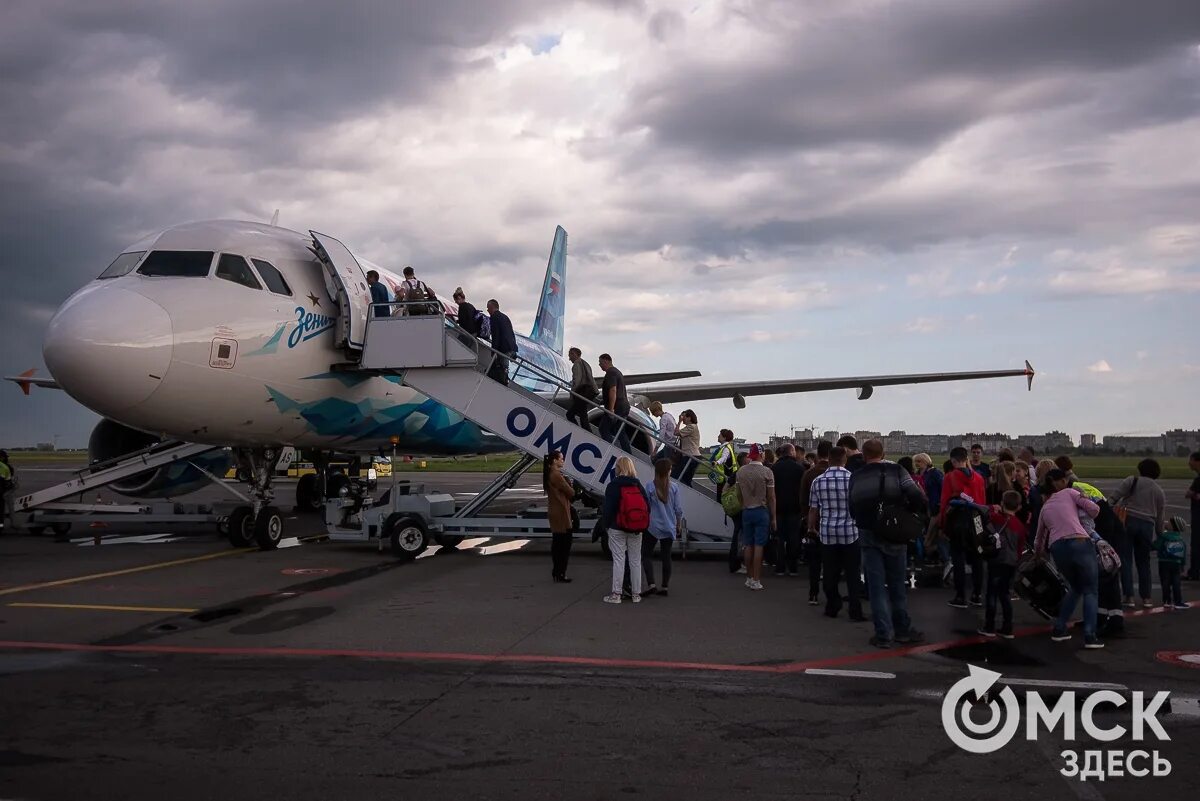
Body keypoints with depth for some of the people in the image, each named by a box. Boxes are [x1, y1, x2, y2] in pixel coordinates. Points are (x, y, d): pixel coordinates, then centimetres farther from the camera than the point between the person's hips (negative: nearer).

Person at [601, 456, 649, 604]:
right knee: (635, 560, 10)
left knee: (618, 560, 0)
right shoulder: (639, 485, 4)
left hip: (617, 529, -4)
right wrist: (642, 525, 11)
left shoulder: (613, 486, -9)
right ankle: (636, 594, 15)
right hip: (636, 530, 4)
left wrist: (606, 525, -2)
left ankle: (616, 594, 1)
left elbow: (608, 508, -12)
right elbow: (647, 505, 3)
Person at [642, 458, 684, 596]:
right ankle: (664, 586, 15)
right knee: (666, 557, 11)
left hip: (653, 526, -3)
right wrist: (679, 525, 14)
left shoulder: (650, 485, -10)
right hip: (669, 528, 3)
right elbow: (678, 509, 0)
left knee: (646, 554, 5)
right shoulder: (674, 487, -4)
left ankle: (651, 584, -7)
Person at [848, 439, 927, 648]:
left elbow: (852, 509, 5)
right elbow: (916, 496, -17)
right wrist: (917, 511, 0)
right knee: (898, 584, 13)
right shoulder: (897, 471, -4)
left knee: (876, 586, 5)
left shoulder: (856, 477, 1)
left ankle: (884, 634, 4)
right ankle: (903, 629, 22)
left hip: (869, 536, 0)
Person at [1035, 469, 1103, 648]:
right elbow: (1094, 509, 2)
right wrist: (1086, 518, 24)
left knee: (1075, 588, 26)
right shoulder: (1069, 493, 13)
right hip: (1079, 542, -4)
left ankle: (1059, 630, 21)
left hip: (1056, 548, 4)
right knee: (1090, 591, 8)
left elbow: (1039, 539, 31)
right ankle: (1090, 636, -4)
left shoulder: (1045, 507, 26)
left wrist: (1039, 553, 49)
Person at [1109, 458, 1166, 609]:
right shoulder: (1159, 491, 15)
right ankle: (1146, 597, 16)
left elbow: (1114, 497, -8)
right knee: (1143, 562, 14)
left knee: (1126, 560, 0)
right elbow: (1160, 518, 16)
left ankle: (1129, 596, -3)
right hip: (1147, 525, 3)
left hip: (1128, 521, -3)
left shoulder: (1132, 481, 3)